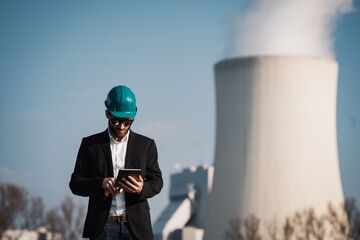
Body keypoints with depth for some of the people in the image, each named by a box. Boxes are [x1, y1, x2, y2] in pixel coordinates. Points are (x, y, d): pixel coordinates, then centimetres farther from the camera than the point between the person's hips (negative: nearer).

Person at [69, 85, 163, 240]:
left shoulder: (146, 145, 12)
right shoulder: (90, 144, 10)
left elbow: (157, 181, 11)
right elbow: (75, 183, 7)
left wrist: (142, 189, -14)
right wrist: (101, 183, -14)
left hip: (135, 227, 1)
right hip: (103, 227, -1)